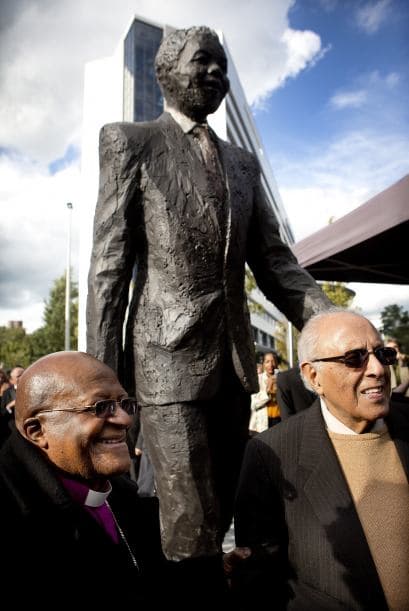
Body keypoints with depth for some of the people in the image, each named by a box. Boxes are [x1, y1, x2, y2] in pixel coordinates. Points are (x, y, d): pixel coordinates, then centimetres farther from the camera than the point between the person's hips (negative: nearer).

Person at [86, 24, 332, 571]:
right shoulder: (129, 142, 3)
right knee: (192, 530, -4)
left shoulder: (243, 163, 16)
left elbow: (274, 262, 11)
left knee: (220, 518, 16)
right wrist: (102, 374, -9)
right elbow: (109, 263, -4)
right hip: (168, 356, -5)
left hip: (236, 359, 6)